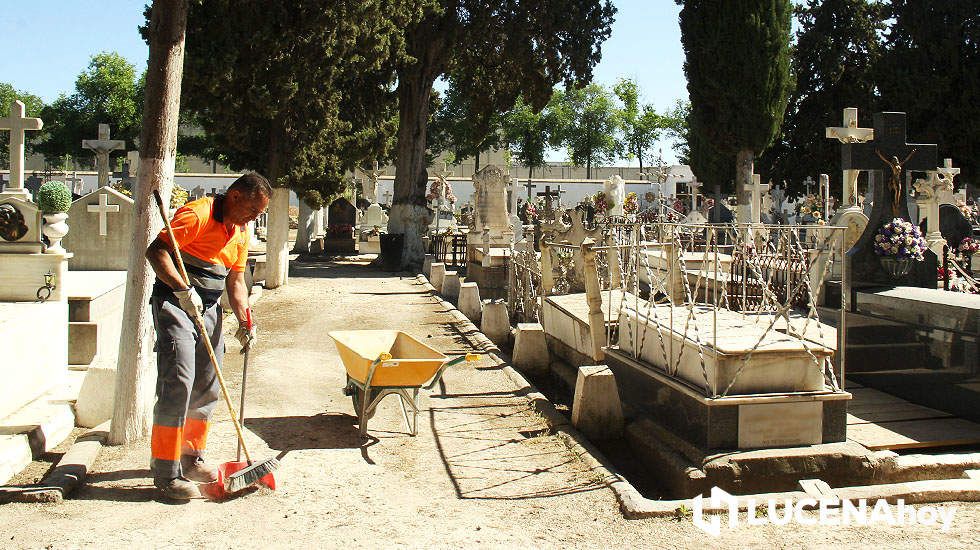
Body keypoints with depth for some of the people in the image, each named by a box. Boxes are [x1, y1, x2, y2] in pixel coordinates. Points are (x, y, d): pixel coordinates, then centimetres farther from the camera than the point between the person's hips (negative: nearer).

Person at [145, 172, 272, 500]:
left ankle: (190, 458, 27)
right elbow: (156, 251, -22)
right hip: (175, 304, -8)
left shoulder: (241, 231, 12)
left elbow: (235, 280, 13)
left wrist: (244, 322, 1)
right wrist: (183, 290, -32)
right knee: (178, 383, -12)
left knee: (207, 386, 11)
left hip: (209, 308, 8)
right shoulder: (198, 214, -14)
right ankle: (166, 472, -5)